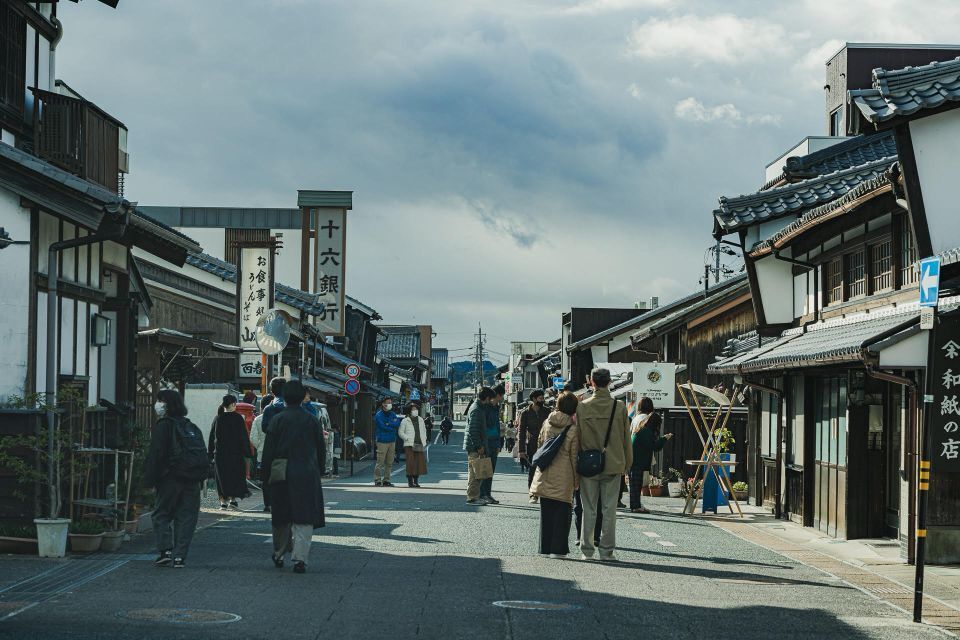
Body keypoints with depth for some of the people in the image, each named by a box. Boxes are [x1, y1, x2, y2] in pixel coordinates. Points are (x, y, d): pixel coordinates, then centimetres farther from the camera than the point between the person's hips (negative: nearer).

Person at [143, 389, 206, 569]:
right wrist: (200, 479, 18)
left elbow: (155, 455, -11)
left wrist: (149, 480, -9)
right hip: (192, 480, 5)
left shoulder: (163, 426, -5)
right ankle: (180, 556, 0)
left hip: (170, 479, -5)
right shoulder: (192, 427, 16)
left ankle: (166, 550, -6)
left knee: (161, 515, 8)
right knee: (186, 518, 6)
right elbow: (203, 455, 17)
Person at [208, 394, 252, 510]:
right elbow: (244, 436, -7)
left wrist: (210, 453, 14)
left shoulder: (217, 418, 4)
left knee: (222, 477, 7)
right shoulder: (237, 418, -7)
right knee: (236, 475, 7)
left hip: (219, 453, 3)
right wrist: (247, 452, -3)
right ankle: (233, 499, 0)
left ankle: (223, 501, 3)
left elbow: (212, 437, 8)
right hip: (235, 452, -3)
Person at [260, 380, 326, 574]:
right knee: (304, 519, -1)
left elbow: (269, 450, -2)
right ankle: (299, 558, -10)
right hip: (307, 476, 0)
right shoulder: (312, 420, 1)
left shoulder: (277, 420, -3)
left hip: (282, 477, 0)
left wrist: (265, 475, 5)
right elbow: (321, 450, 7)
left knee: (282, 518, 13)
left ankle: (279, 555, 24)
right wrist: (318, 471, 19)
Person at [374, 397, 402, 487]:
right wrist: (393, 427, -4)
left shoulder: (392, 414, 14)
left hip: (392, 441, 6)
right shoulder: (379, 415, -3)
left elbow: (398, 423, -2)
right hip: (382, 441, -6)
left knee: (389, 462, 7)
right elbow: (383, 427, -14)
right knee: (380, 462, -9)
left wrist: (389, 423, -14)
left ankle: (386, 480, 13)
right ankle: (377, 480, -6)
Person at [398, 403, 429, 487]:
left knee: (419, 462, 2)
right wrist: (408, 439, -10)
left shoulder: (421, 420, 15)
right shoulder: (405, 421, 0)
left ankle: (416, 481, 12)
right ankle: (410, 482, -1)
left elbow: (424, 430, 25)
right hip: (409, 445, -5)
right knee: (410, 463, -8)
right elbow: (401, 433, 0)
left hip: (420, 445, 5)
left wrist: (424, 440, 13)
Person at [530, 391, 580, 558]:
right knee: (562, 512, 3)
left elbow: (539, 443, 12)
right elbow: (574, 456, -5)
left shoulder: (547, 423, 2)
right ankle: (557, 548, 1)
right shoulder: (573, 429, -9)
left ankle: (546, 548, 15)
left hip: (545, 476, 4)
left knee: (546, 512, 11)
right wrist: (576, 480, 3)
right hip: (563, 478, -4)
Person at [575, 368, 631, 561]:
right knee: (609, 509, 6)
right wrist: (627, 463, 11)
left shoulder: (582, 407, -5)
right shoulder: (619, 407, -5)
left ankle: (586, 551, 9)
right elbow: (626, 438, 1)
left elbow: (578, 437, 0)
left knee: (589, 510, 7)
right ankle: (607, 551, 7)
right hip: (613, 465, 0)